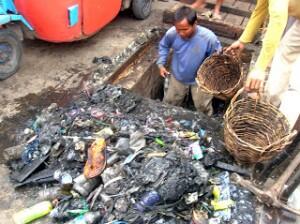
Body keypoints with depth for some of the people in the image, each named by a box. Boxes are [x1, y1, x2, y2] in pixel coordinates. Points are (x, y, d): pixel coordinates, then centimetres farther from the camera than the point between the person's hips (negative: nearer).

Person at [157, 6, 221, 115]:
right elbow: (163, 46, 0)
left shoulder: (208, 37, -33)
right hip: (178, 77, 2)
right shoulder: (171, 33, -25)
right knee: (168, 104, 21)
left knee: (203, 108, 17)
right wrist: (161, 64, -7)